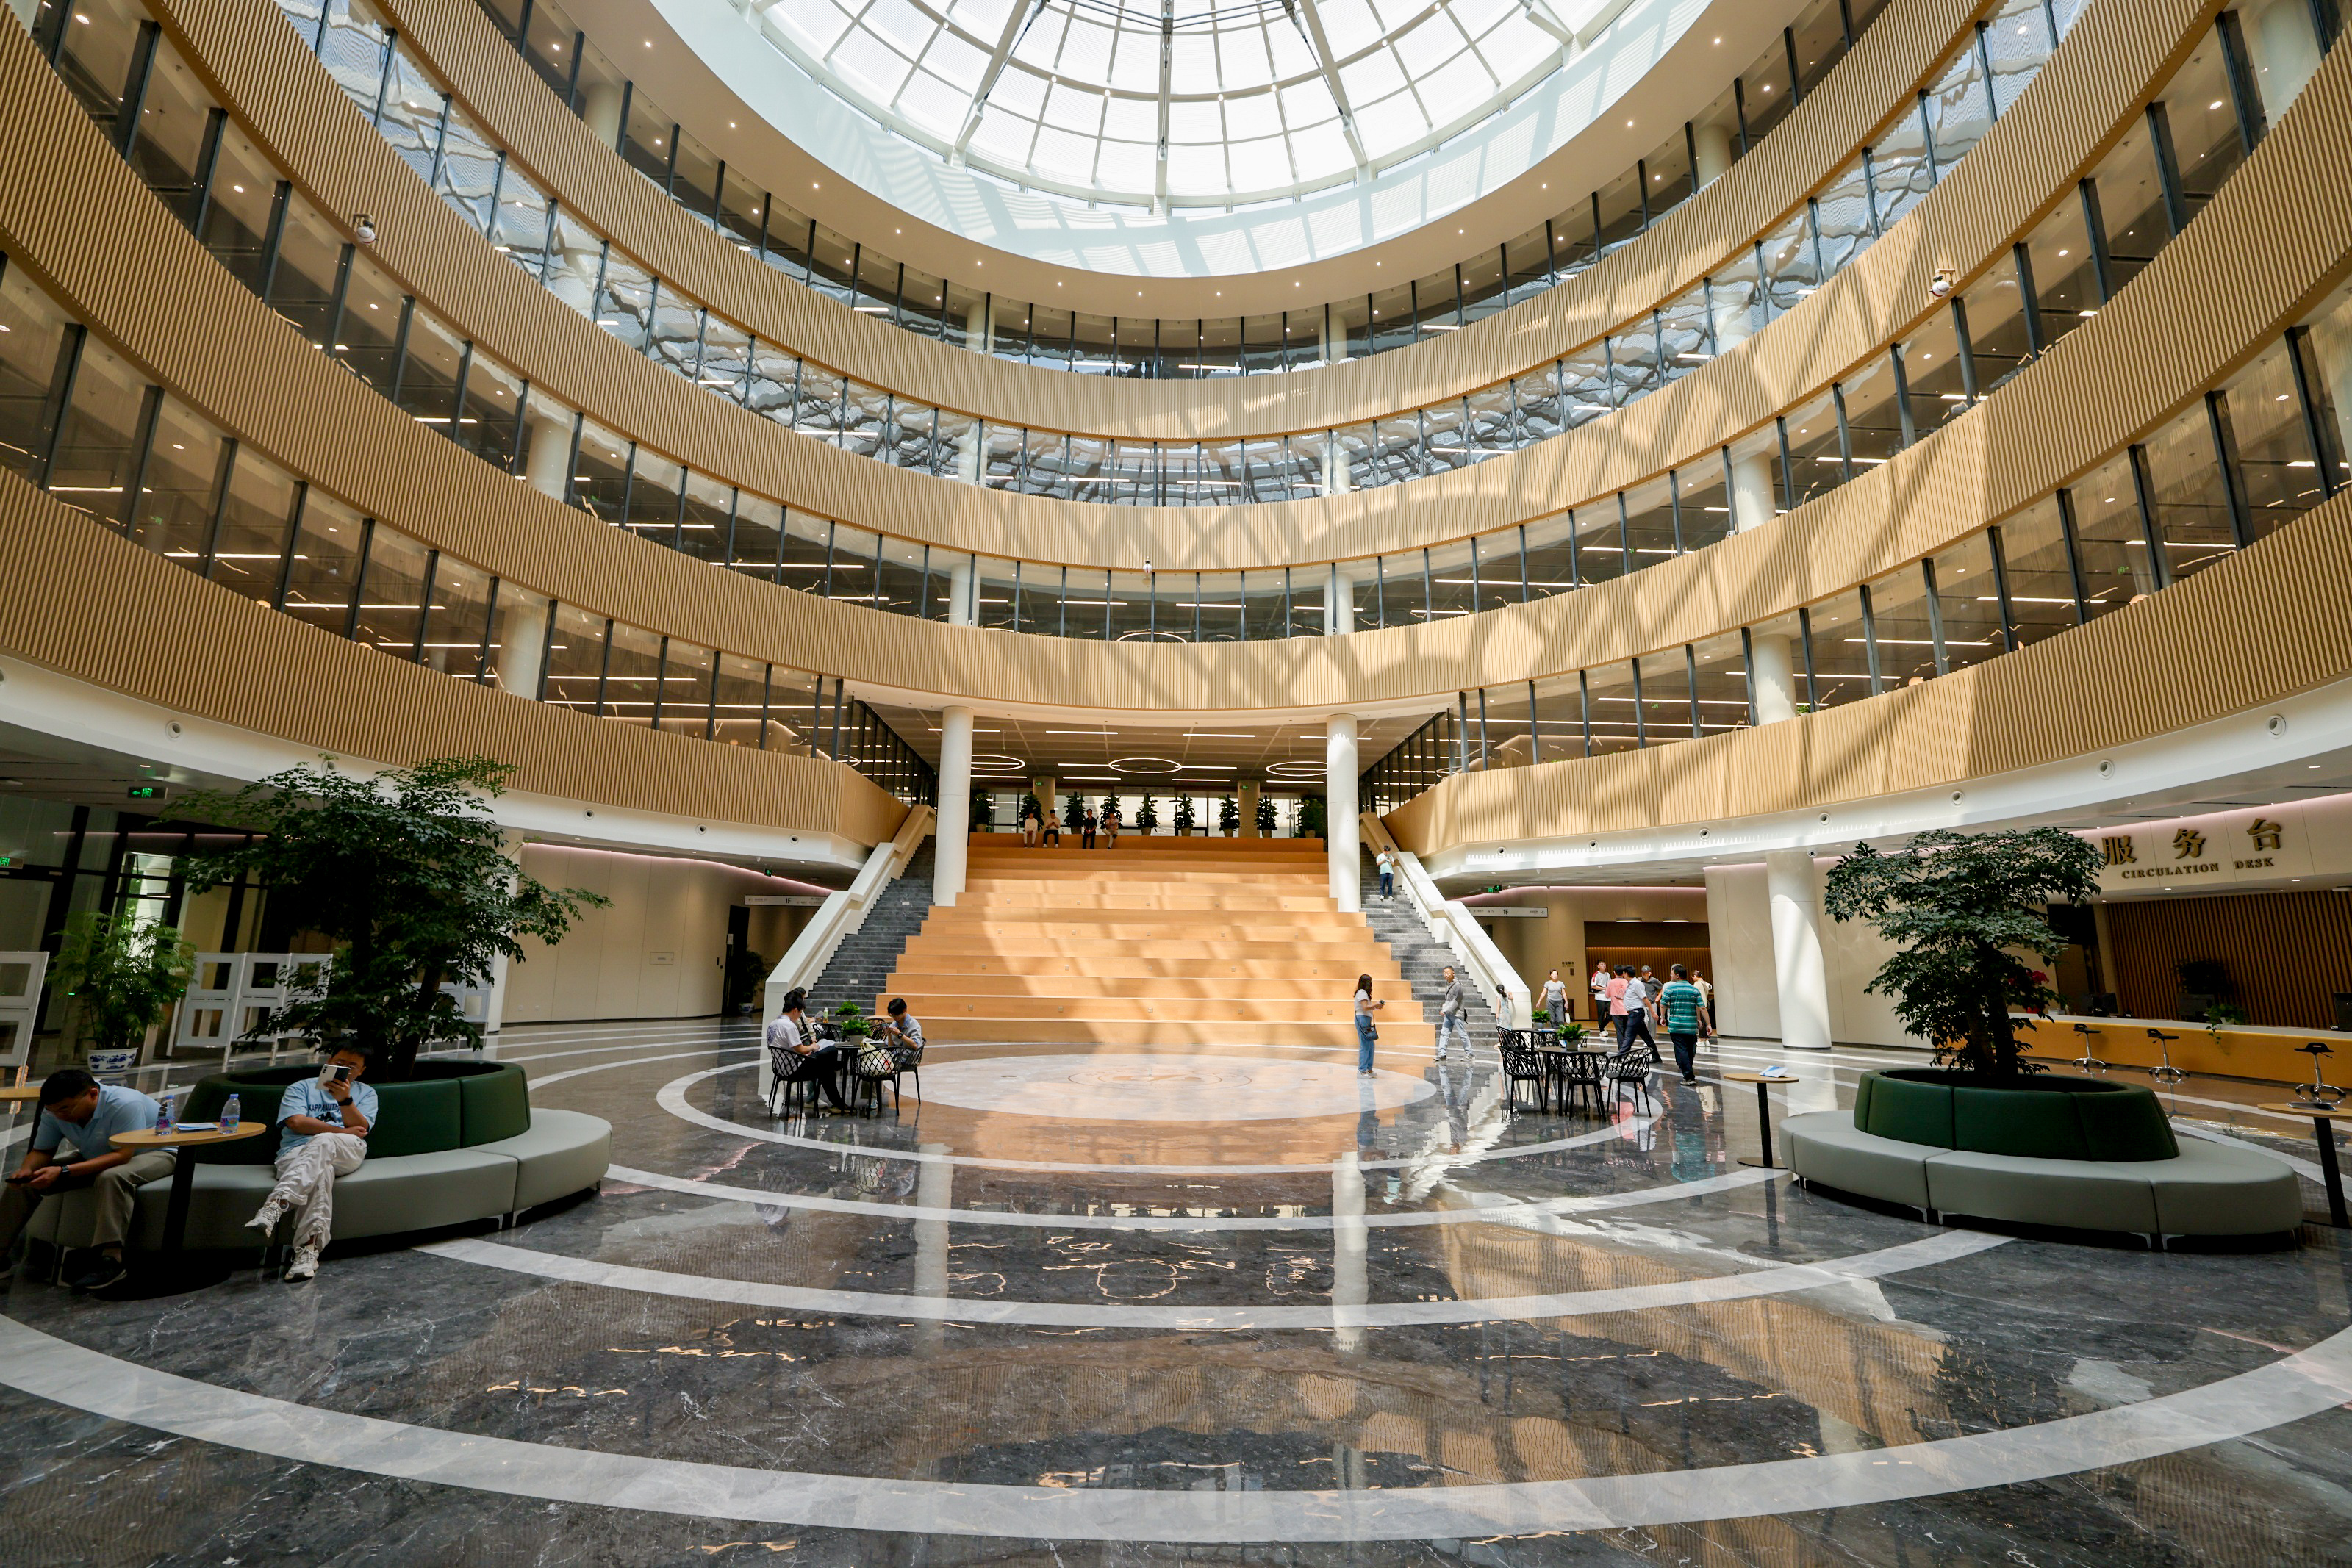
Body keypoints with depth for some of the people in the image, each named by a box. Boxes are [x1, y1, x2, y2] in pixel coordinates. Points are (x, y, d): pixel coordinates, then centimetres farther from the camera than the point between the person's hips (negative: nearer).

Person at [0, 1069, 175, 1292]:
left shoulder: (125, 1104, -31)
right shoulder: (54, 1111, -8)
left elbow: (122, 1155, -34)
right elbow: (42, 1150, 1)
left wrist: (63, 1171, -39)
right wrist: (26, 1170, -21)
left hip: (155, 1154, -8)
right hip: (96, 1158, 8)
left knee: (112, 1178, -37)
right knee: (24, 1180, -2)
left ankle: (111, 1260, -38)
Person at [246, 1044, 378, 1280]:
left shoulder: (366, 1093, 25)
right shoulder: (302, 1088, 25)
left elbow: (361, 1128, 6)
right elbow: (297, 1122, 5)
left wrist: (345, 1100, -12)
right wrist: (342, 1131, -2)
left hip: (347, 1154, 0)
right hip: (296, 1151, 0)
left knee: (323, 1143, -38)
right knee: (321, 1171, -37)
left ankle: (276, 1204, -52)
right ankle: (308, 1250, -49)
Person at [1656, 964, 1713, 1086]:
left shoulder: (1670, 988, -4)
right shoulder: (1695, 990, 4)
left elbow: (1662, 1005, -2)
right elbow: (1702, 1008, 0)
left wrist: (1663, 1018, 16)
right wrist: (1708, 1024, 5)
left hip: (1676, 1025, -3)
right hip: (1692, 1026, 3)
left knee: (1681, 1050, -3)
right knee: (1690, 1050, 16)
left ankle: (1689, 1076, -10)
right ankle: (1687, 1070, 28)